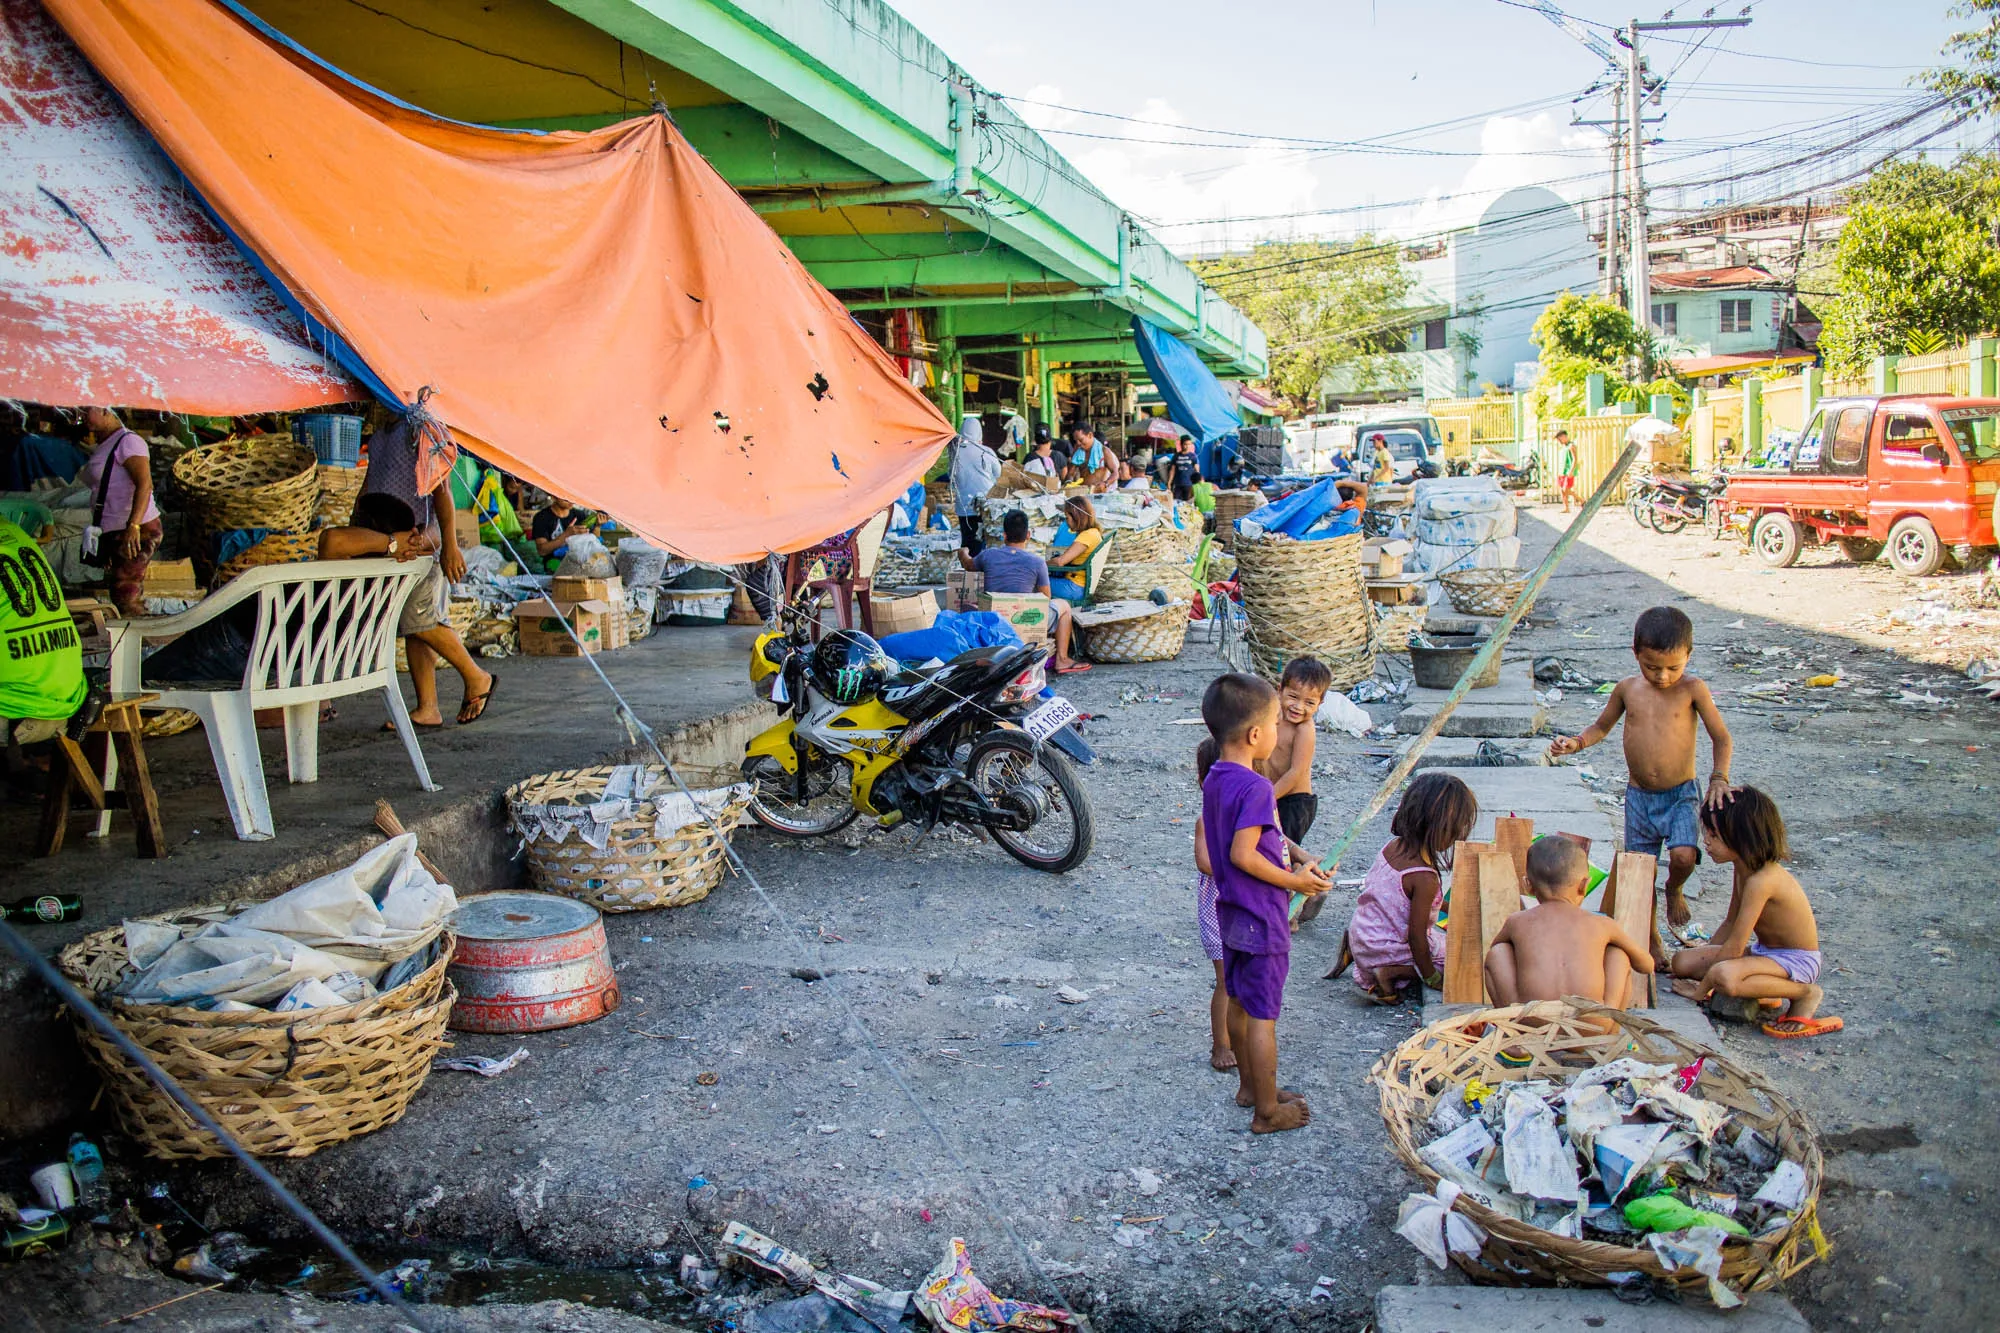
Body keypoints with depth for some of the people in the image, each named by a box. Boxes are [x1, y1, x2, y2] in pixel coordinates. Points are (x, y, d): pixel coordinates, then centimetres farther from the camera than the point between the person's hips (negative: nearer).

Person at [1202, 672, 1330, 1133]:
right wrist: (1294, 880, -15)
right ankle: (1268, 1110, 13)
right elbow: (1243, 855, -27)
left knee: (1240, 1003, 21)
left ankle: (1249, 1086, 36)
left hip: (1231, 912, 9)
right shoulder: (1255, 787, -24)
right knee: (1263, 1015, 2)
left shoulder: (1214, 780, 4)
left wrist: (1291, 859, 10)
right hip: (1261, 919, -9)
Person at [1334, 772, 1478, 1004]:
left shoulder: (1392, 846, -5)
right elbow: (1416, 934, -22)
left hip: (1359, 932, 8)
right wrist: (1431, 977, -9)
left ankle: (1352, 952, 16)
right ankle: (1391, 973, -8)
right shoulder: (1425, 878, -28)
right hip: (1383, 951, -8)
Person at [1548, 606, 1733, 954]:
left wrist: (1719, 778, -19)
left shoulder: (1692, 689, -7)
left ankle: (1674, 889, 12)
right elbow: (1602, 726, 17)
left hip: (1680, 795, -3)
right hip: (1639, 795, 3)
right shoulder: (1627, 689, 2)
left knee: (1683, 856, -24)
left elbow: (1721, 738, -4)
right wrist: (1575, 742, -1)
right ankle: (1651, 939, 28)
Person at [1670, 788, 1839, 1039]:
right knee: (1682, 961, -6)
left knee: (1724, 976, -38)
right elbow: (1730, 924, 14)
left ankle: (1804, 993, -13)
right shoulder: (1743, 867, 2)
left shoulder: (1761, 881, -28)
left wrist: (1701, 989, -17)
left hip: (1797, 960, -9)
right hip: (1765, 951, 9)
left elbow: (1735, 947, -25)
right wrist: (1703, 958, 14)